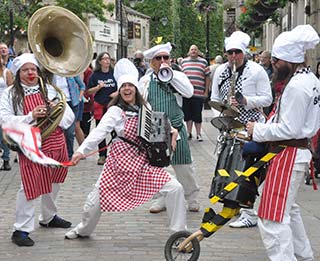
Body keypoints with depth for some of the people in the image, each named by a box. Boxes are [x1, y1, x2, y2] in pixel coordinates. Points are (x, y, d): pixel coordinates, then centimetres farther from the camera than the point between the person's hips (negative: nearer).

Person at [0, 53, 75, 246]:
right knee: (31, 186, -10)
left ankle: (49, 217, 40)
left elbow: (69, 117, 6)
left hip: (56, 143, 5)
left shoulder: (50, 90, 9)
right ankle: (21, 229, 0)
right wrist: (30, 117, -23)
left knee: (53, 183, 19)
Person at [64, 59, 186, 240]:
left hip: (144, 160, 4)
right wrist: (82, 151, -36)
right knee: (98, 196, 3)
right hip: (121, 160, -3)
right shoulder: (116, 111, -10)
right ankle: (84, 230, 31)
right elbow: (99, 132, -22)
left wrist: (173, 131, -3)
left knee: (175, 188, -8)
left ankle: (179, 229, 6)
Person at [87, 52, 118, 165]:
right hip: (100, 106, 1)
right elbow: (88, 92, 4)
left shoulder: (114, 73, 4)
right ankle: (102, 155, 12)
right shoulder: (95, 75, 3)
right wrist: (98, 87, -12)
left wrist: (117, 93, -7)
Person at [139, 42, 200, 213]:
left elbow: (189, 92, -15)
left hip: (176, 129, -1)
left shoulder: (178, 76, 3)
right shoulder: (145, 81, 6)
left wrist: (170, 74, -15)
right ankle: (159, 200, 22)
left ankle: (192, 200, 15)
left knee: (184, 167, 1)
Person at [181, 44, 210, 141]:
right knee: (187, 114, 7)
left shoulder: (203, 62, 6)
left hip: (199, 93, -2)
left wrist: (206, 91, 1)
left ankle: (198, 134, 10)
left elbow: (207, 77, 6)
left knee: (197, 115, 1)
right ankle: (189, 133, 16)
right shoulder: (184, 62, 12)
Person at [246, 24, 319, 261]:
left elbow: (289, 130, -23)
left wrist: (258, 130, -12)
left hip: (289, 155, -11)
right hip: (300, 151, 11)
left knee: (274, 219, -10)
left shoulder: (297, 86, -21)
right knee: (289, 209, 26)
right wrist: (266, 126, 8)